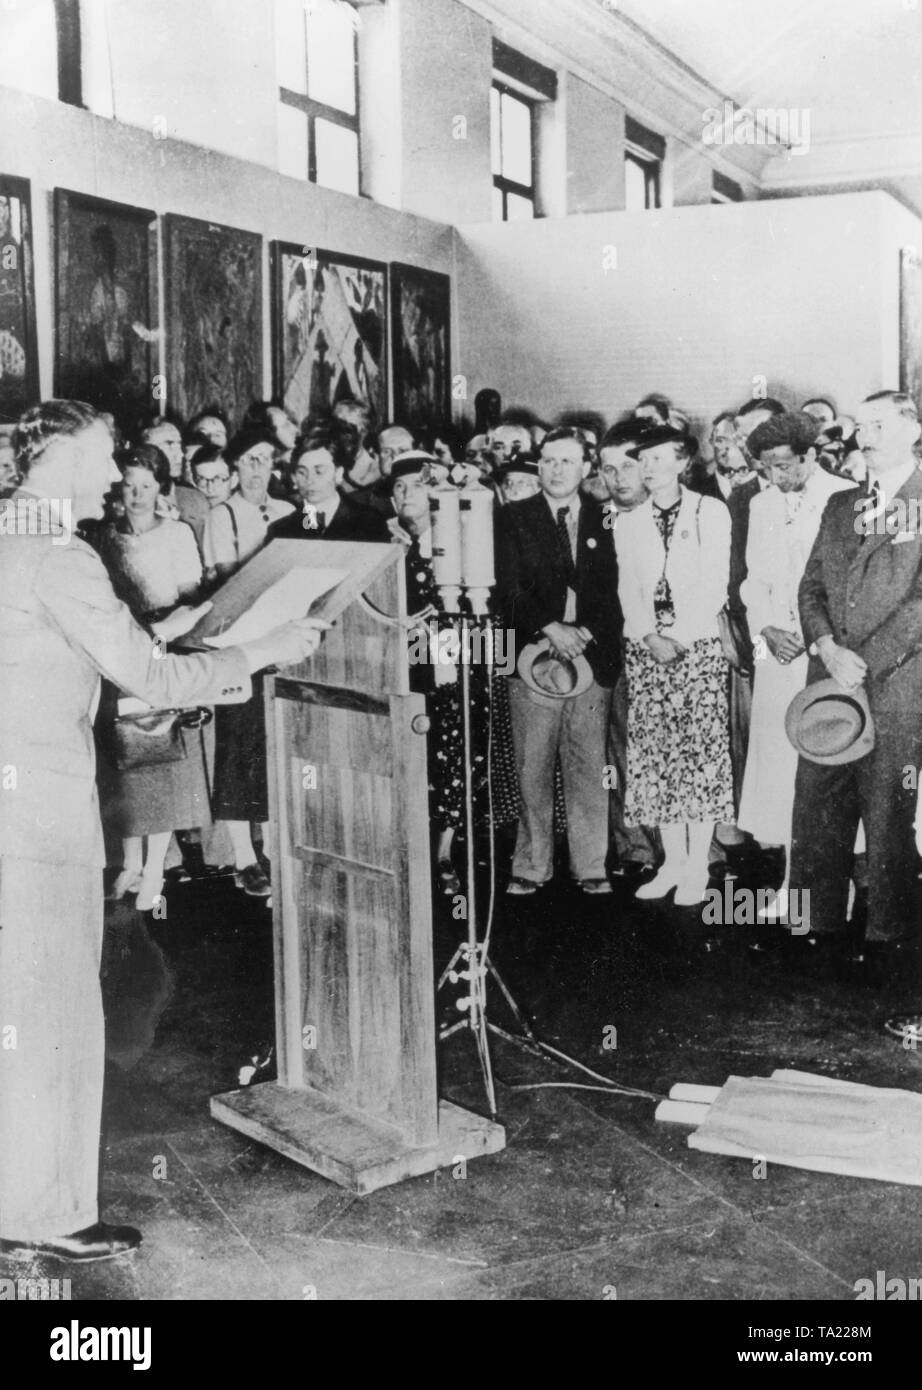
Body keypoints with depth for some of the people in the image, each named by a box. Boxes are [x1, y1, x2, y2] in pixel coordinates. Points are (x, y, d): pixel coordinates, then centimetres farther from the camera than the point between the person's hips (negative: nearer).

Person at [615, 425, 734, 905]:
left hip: (698, 644, -3)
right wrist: (649, 637, -8)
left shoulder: (711, 513, 3)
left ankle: (697, 868, -1)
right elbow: (628, 589, 7)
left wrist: (681, 636, -13)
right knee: (653, 752, 1)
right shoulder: (628, 523, 14)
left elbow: (715, 584, -4)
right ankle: (672, 862, 9)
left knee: (700, 750, -6)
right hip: (645, 648, 3)